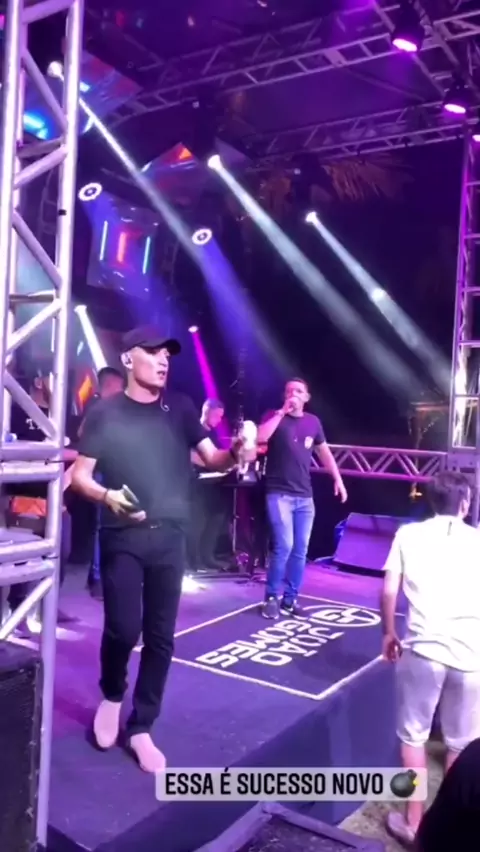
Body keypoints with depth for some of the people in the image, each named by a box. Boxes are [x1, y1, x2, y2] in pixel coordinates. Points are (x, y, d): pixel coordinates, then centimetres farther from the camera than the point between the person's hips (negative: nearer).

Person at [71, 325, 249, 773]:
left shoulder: (179, 408, 6)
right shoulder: (106, 412, -1)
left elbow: (211, 458, 2)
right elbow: (79, 474, -2)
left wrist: (235, 453, -20)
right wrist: (106, 495, -22)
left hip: (169, 537, 3)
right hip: (122, 537, -2)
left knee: (160, 636, 6)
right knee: (123, 628, -9)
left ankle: (141, 728, 23)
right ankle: (112, 696, 24)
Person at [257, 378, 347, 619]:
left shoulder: (313, 422, 10)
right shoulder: (275, 416, -1)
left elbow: (324, 452, 21)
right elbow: (260, 437, -21)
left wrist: (338, 479, 16)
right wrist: (282, 412, -17)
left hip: (305, 496, 5)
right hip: (279, 494, -5)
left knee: (300, 550, 6)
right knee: (284, 546, -12)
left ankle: (290, 598, 18)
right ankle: (272, 597, 5)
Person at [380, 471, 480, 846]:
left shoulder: (409, 534, 4)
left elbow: (389, 592, 1)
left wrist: (389, 633, 15)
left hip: (424, 648, -1)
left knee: (414, 736, 17)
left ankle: (413, 821, 24)